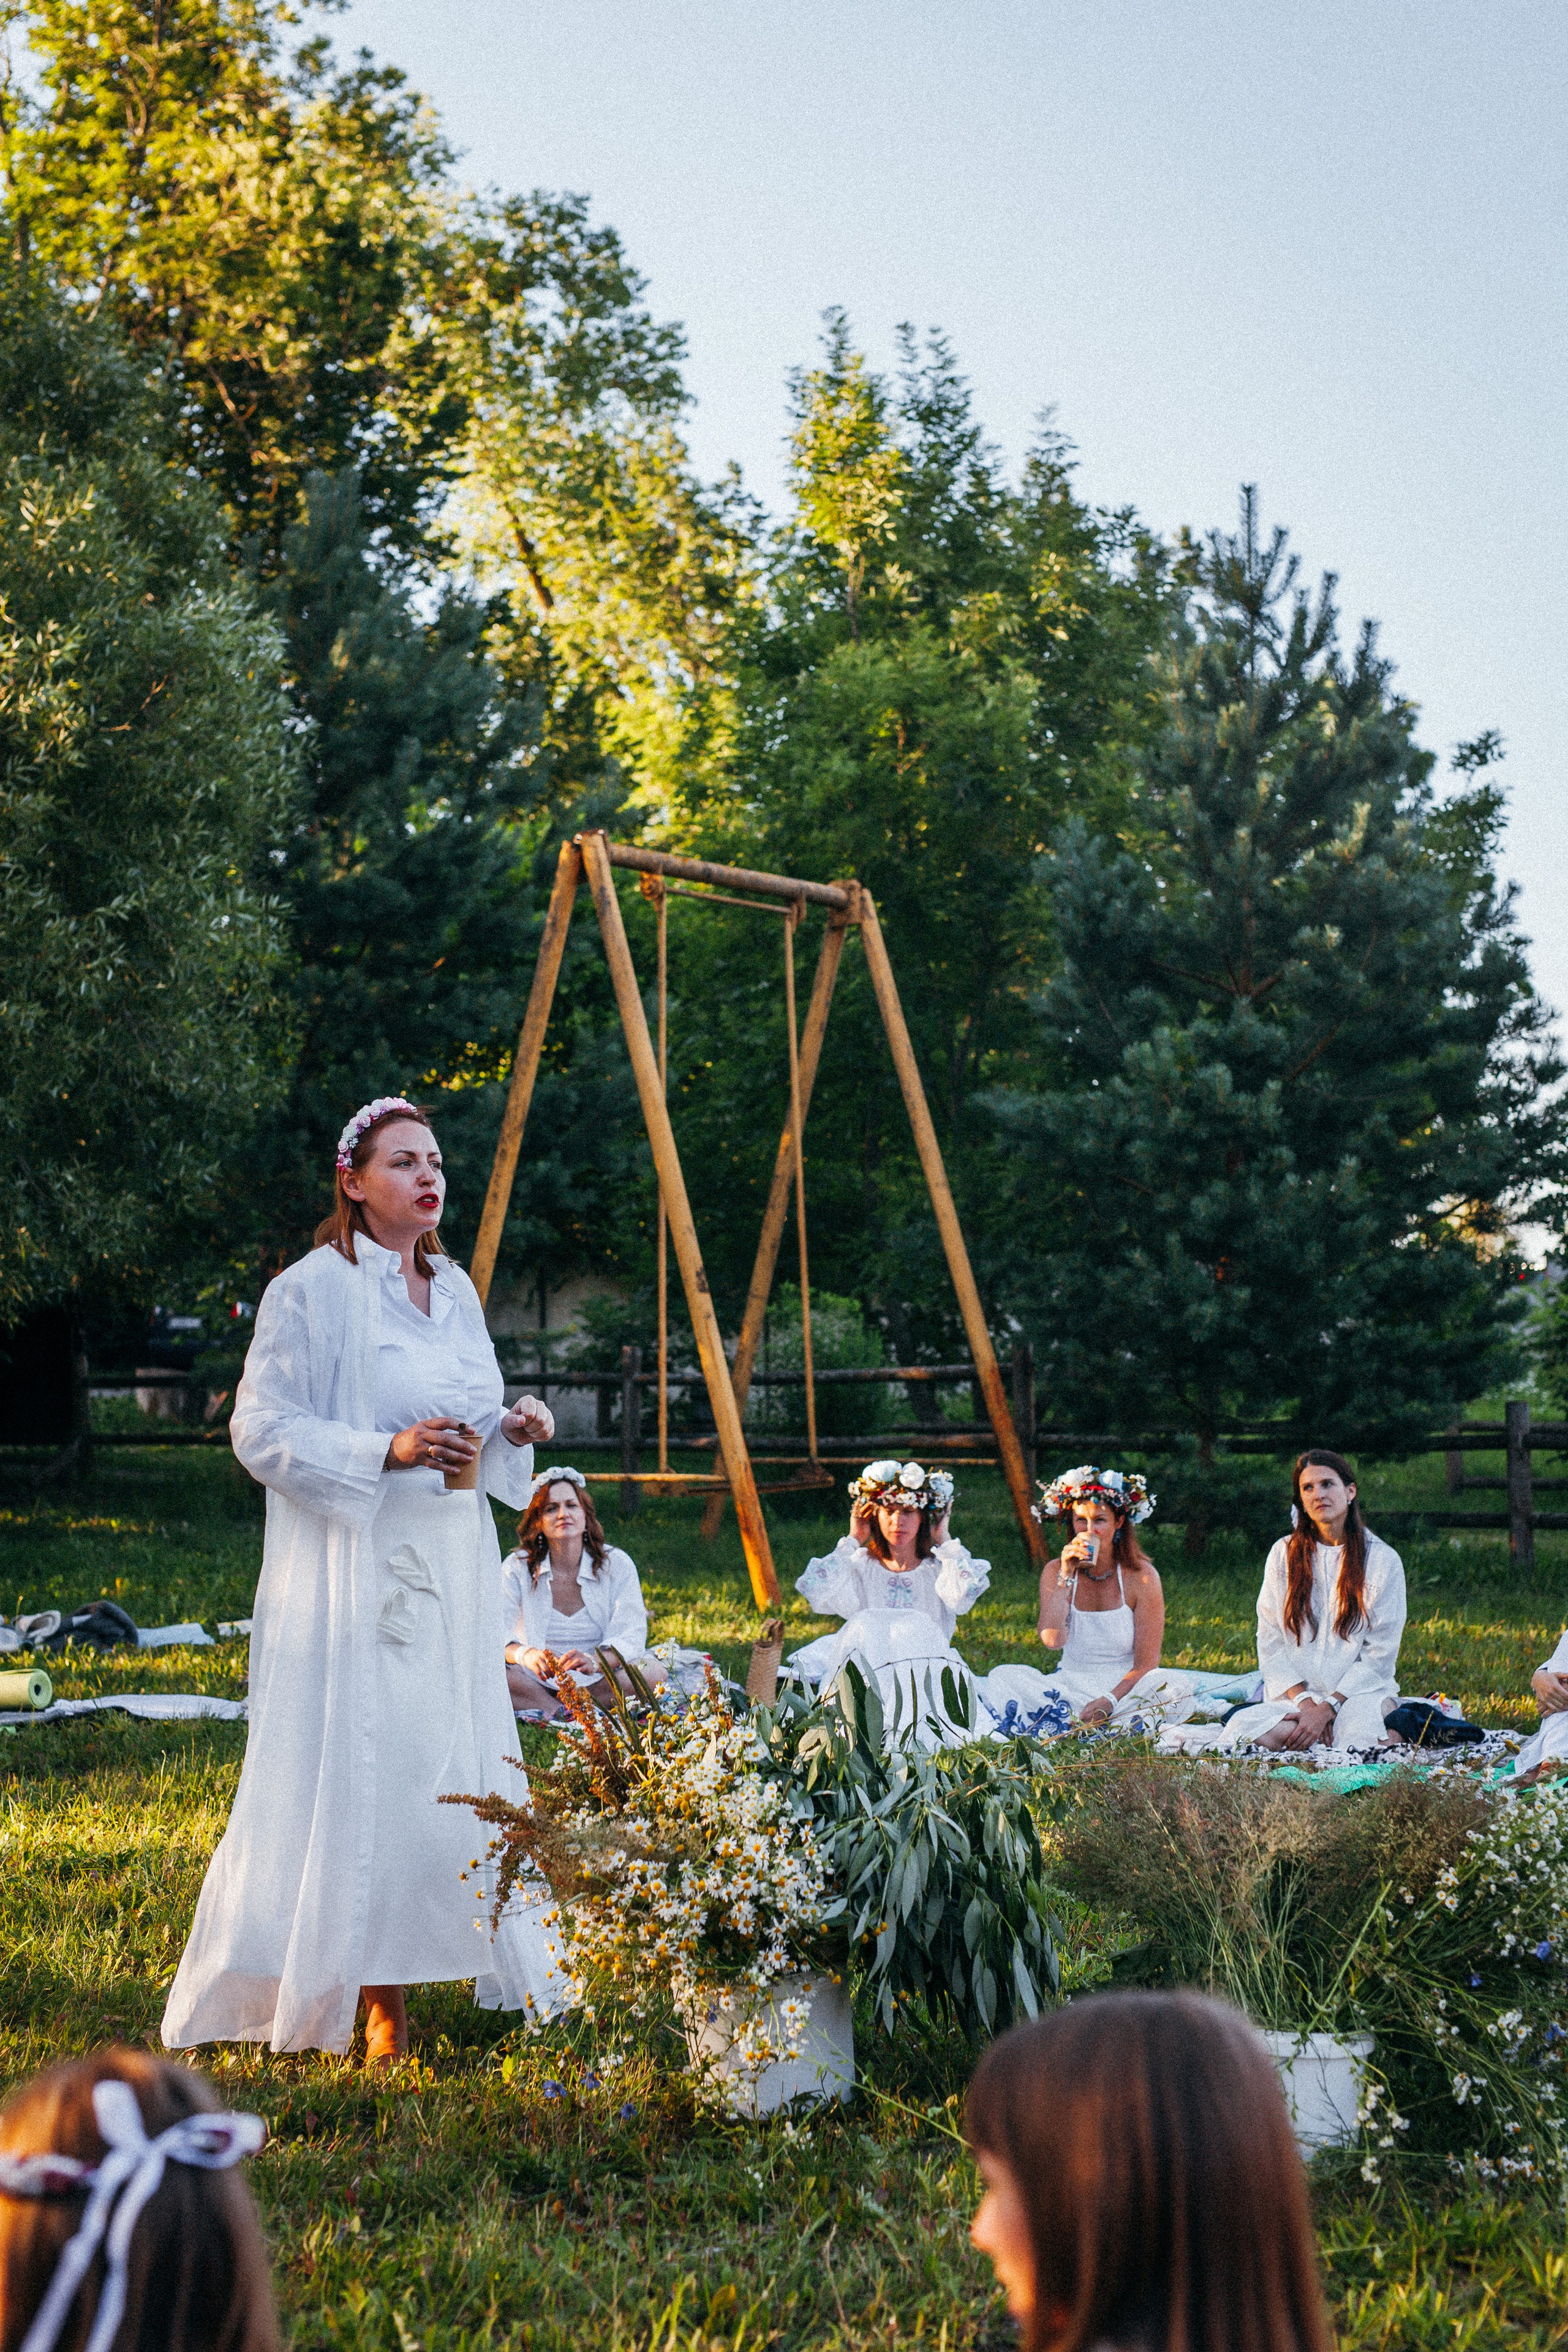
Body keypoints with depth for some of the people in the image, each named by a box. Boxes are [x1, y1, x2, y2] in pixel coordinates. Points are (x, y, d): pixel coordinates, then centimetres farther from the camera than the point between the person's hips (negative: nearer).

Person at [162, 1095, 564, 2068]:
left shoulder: (456, 1290, 14)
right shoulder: (311, 1290, -7)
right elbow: (264, 1430, -11)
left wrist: (511, 1431, 1)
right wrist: (386, 1452, -22)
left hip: (452, 1568, 7)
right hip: (353, 1568, -7)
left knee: (452, 1762, 6)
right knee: (356, 1766, -9)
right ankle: (374, 2000, -3)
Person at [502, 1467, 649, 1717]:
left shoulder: (617, 1565, 0)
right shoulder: (516, 1568, 0)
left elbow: (631, 1637, -11)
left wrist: (595, 1661, -35)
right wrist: (527, 1655, -38)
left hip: (598, 1680, 1)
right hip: (537, 1681, -1)